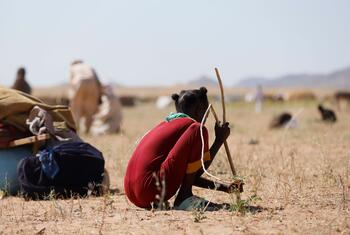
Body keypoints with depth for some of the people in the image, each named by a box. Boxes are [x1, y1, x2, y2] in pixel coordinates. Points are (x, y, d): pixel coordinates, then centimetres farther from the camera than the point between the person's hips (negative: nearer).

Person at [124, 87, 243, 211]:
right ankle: (185, 197, -8)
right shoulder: (193, 126, 2)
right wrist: (219, 139, 16)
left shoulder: (165, 125, 27)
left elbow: (189, 176, 31)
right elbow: (200, 170, 5)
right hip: (152, 191, -9)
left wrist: (222, 187, 27)